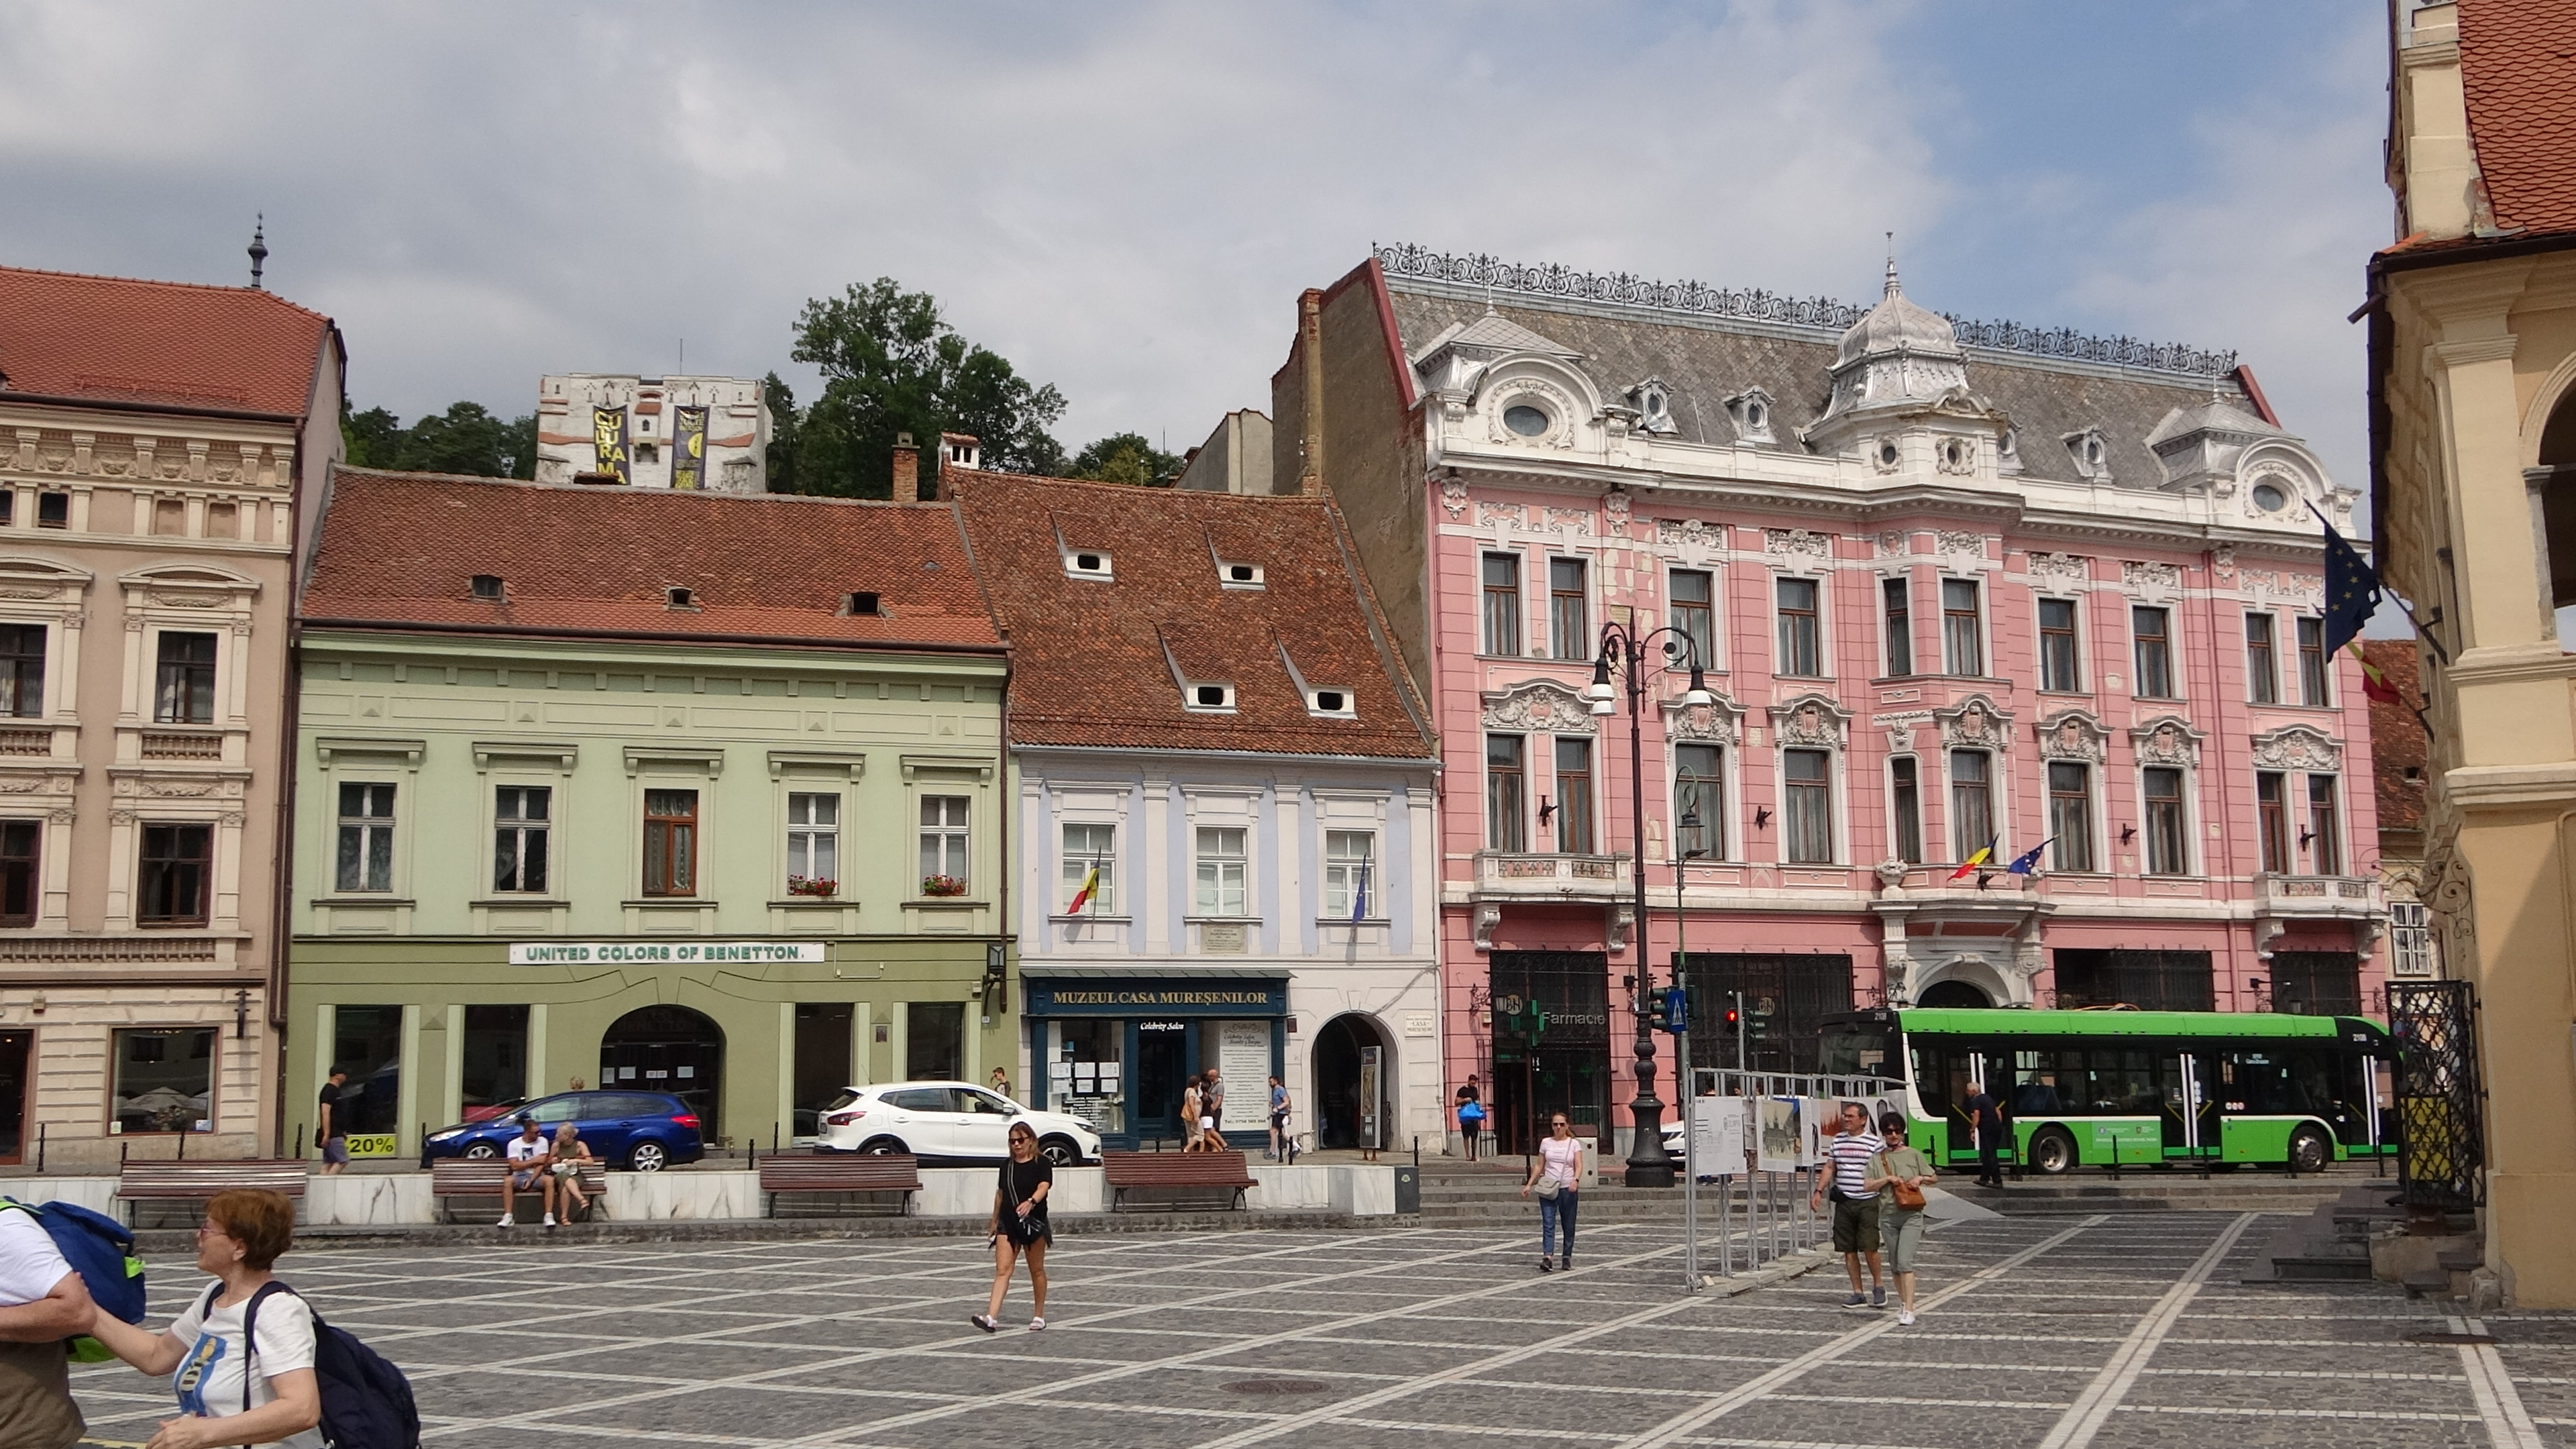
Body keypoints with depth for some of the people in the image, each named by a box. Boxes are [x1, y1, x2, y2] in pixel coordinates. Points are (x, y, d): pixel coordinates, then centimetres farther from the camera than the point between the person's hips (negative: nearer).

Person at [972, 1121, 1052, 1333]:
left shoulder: (1041, 1164, -6)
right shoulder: (1007, 1166, 10)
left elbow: (1044, 1186, -23)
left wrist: (1031, 1202, -42)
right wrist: (994, 1220, 26)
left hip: (1033, 1222, -4)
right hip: (1008, 1223, 4)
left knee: (1037, 1271, 9)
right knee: (1002, 1270, -8)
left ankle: (1039, 1316, 22)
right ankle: (991, 1317, -19)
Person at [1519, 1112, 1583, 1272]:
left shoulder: (1574, 1143, 3)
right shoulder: (1546, 1143, 9)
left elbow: (1579, 1165, -6)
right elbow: (1539, 1166, 14)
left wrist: (1576, 1180, -24)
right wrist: (1529, 1184, 7)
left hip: (1568, 1189, -1)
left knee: (1569, 1226, 5)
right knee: (1548, 1224, -11)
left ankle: (1567, 1258, 14)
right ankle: (1547, 1257, -21)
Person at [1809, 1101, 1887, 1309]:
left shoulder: (1874, 1142, -3)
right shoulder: (1838, 1140, 11)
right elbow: (1829, 1168, 15)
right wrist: (1818, 1191, 6)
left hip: (1868, 1202, -4)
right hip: (1844, 1202, 5)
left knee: (1869, 1247, -9)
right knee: (1849, 1250, 5)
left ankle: (1878, 1284, 16)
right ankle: (1858, 1294, 13)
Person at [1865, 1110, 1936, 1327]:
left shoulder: (1914, 1154, 4)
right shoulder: (1877, 1159, 8)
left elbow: (1932, 1179, 12)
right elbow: (1867, 1185, 1)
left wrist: (1920, 1179, -7)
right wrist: (1887, 1179, -11)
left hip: (1911, 1214, -3)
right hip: (1888, 1216, 3)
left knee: (1905, 1262, -15)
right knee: (1894, 1265, 12)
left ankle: (1909, 1311, -16)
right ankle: (1902, 1302, 29)